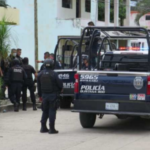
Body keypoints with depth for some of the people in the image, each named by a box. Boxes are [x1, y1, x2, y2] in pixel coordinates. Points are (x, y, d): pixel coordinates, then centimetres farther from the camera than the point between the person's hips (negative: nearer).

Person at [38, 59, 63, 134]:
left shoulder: (40, 74, 3)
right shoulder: (54, 74, -14)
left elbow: (39, 86, 8)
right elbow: (60, 84, -10)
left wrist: (40, 95, 16)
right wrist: (60, 89, 12)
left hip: (44, 95, 5)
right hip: (53, 95, -5)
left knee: (45, 111, 15)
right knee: (52, 111, -2)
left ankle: (43, 127, 16)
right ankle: (51, 128, -3)